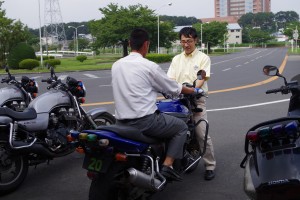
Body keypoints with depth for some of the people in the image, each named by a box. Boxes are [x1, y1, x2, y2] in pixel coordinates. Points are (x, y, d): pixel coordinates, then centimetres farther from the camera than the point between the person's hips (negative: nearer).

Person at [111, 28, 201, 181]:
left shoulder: (116, 65, 8)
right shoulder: (149, 66, -9)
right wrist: (193, 90, 21)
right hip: (144, 121, -7)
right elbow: (173, 88, 2)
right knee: (181, 127, 13)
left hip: (121, 123, 7)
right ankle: (166, 167, 1)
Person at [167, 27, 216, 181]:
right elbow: (170, 79, 7)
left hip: (197, 99, -4)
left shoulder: (203, 58, 5)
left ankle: (210, 166, 2)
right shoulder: (176, 59, 17)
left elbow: (202, 78, -9)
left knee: (202, 134, -7)